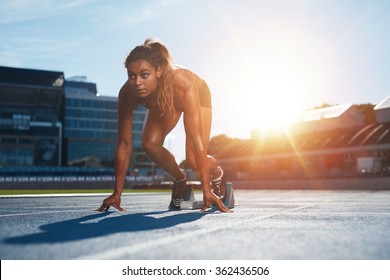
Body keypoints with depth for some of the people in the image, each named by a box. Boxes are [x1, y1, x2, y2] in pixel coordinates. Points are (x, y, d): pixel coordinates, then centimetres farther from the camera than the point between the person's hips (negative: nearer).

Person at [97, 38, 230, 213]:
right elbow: (124, 145, -29)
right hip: (161, 104, 3)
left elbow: (196, 141, -46)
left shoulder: (183, 86, -45)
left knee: (193, 161, -18)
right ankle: (180, 179, 9)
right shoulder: (127, 94, -35)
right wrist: (117, 194, -28)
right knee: (150, 144, -22)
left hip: (198, 95, -3)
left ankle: (217, 174, 19)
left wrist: (207, 191, -47)